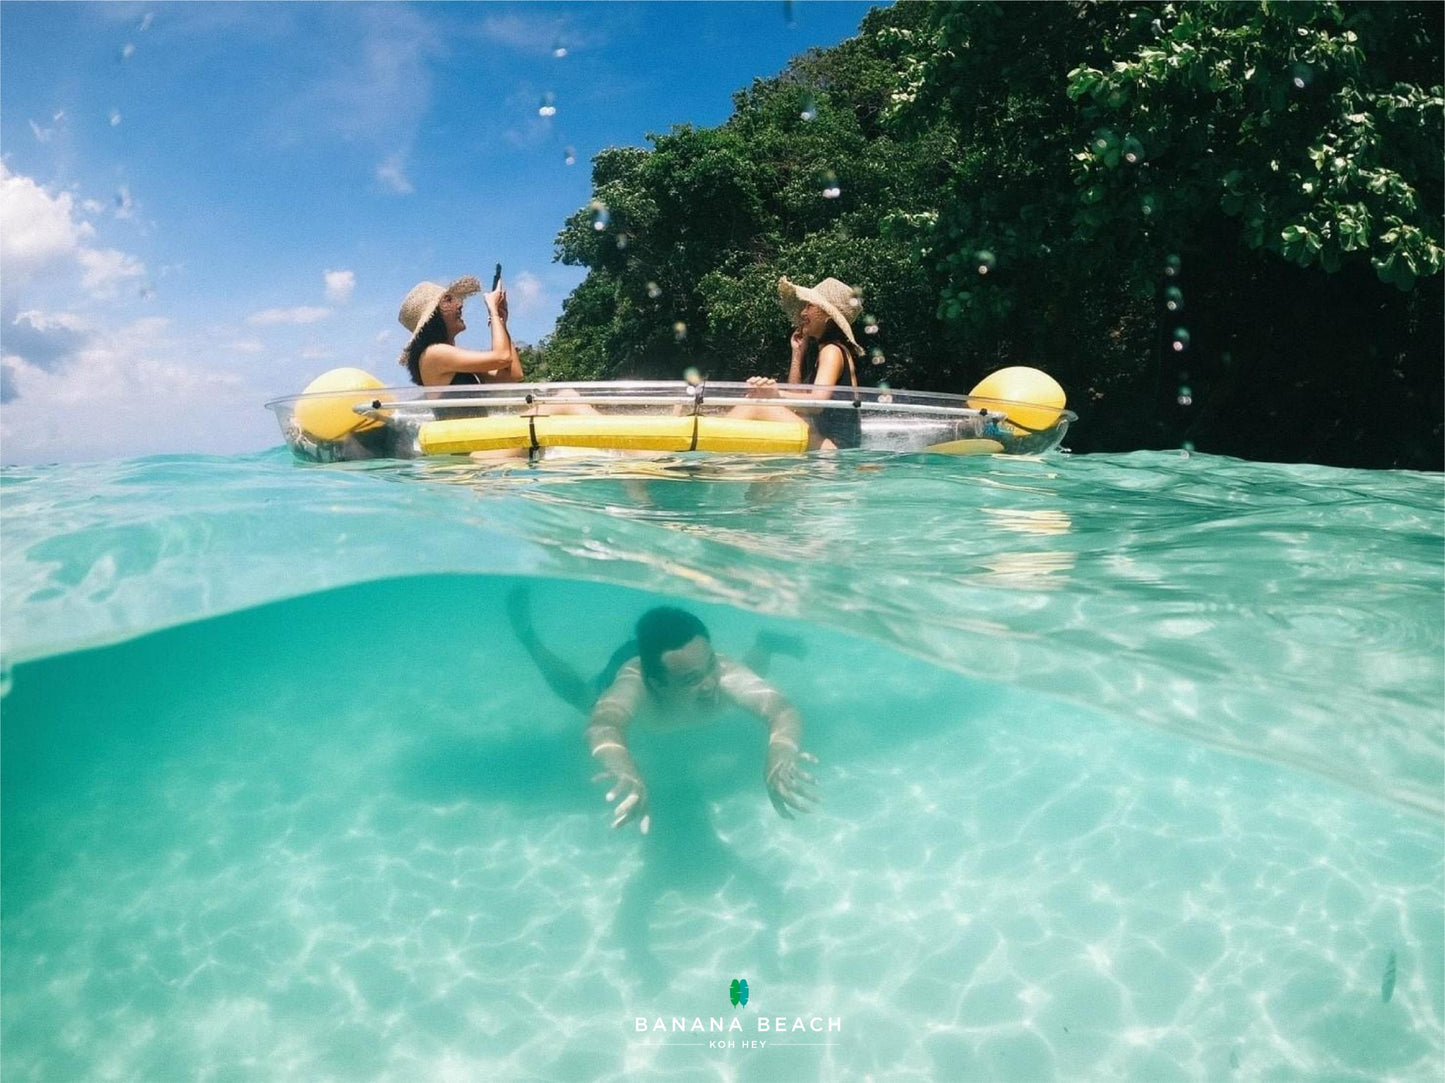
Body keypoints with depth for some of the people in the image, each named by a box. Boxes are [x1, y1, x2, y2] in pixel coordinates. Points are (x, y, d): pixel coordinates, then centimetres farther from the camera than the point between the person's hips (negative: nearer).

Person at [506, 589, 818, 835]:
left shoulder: (725, 673, -48)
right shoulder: (632, 685, -50)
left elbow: (783, 710, -63)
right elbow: (601, 724, -70)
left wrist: (780, 757, -85)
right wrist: (626, 773, -92)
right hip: (629, 661, -1)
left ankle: (765, 644, 55)